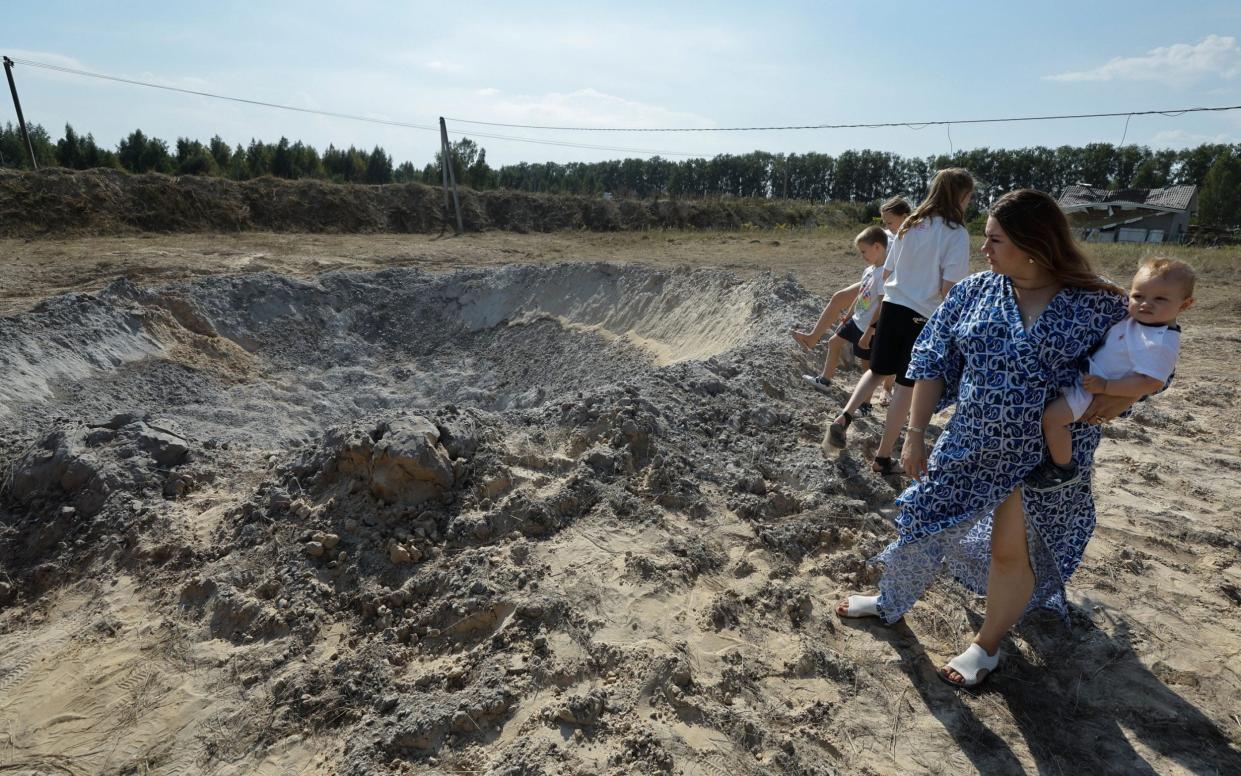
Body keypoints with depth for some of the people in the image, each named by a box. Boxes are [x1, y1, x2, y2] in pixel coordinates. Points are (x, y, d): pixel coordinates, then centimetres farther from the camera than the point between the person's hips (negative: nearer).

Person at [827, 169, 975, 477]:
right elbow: (949, 288, -16)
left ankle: (843, 417, 1)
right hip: (924, 316, -5)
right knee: (906, 387, 4)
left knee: (877, 371, 22)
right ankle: (883, 458, 12)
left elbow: (886, 272, 13)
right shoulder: (956, 233, -10)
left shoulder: (910, 225, 8)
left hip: (892, 307, 5)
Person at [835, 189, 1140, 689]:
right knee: (924, 522, 12)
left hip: (1046, 456, -2)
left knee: (1013, 551, 9)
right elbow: (933, 364, -2)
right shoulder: (974, 291, -5)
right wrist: (915, 434, -4)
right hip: (970, 443, 3)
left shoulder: (1099, 304, -10)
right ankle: (890, 601, 37)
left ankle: (988, 646, 33)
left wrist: (1120, 394, -17)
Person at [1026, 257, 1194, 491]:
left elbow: (1151, 384, -28)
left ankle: (1063, 469, 0)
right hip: (1090, 372, 10)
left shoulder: (1160, 343, -25)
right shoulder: (1138, 318, 0)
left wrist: (1104, 386, -27)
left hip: (1095, 388, -10)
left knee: (1051, 417, -21)